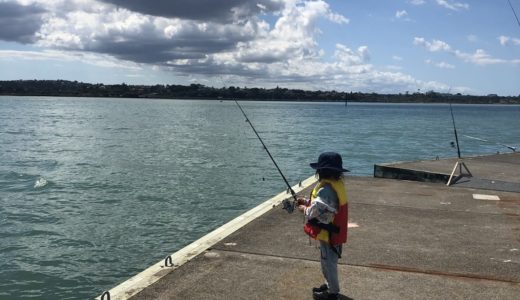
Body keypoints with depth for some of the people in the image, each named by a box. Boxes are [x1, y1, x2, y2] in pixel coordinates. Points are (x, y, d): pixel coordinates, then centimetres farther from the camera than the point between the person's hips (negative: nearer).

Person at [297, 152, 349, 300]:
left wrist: (304, 209, -9)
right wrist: (309, 202, 6)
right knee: (329, 261, 24)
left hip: (328, 233, -10)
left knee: (329, 262, 7)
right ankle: (330, 285, 39)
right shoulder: (337, 183, 3)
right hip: (334, 231, 10)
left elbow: (316, 212, -28)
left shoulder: (326, 188, -29)